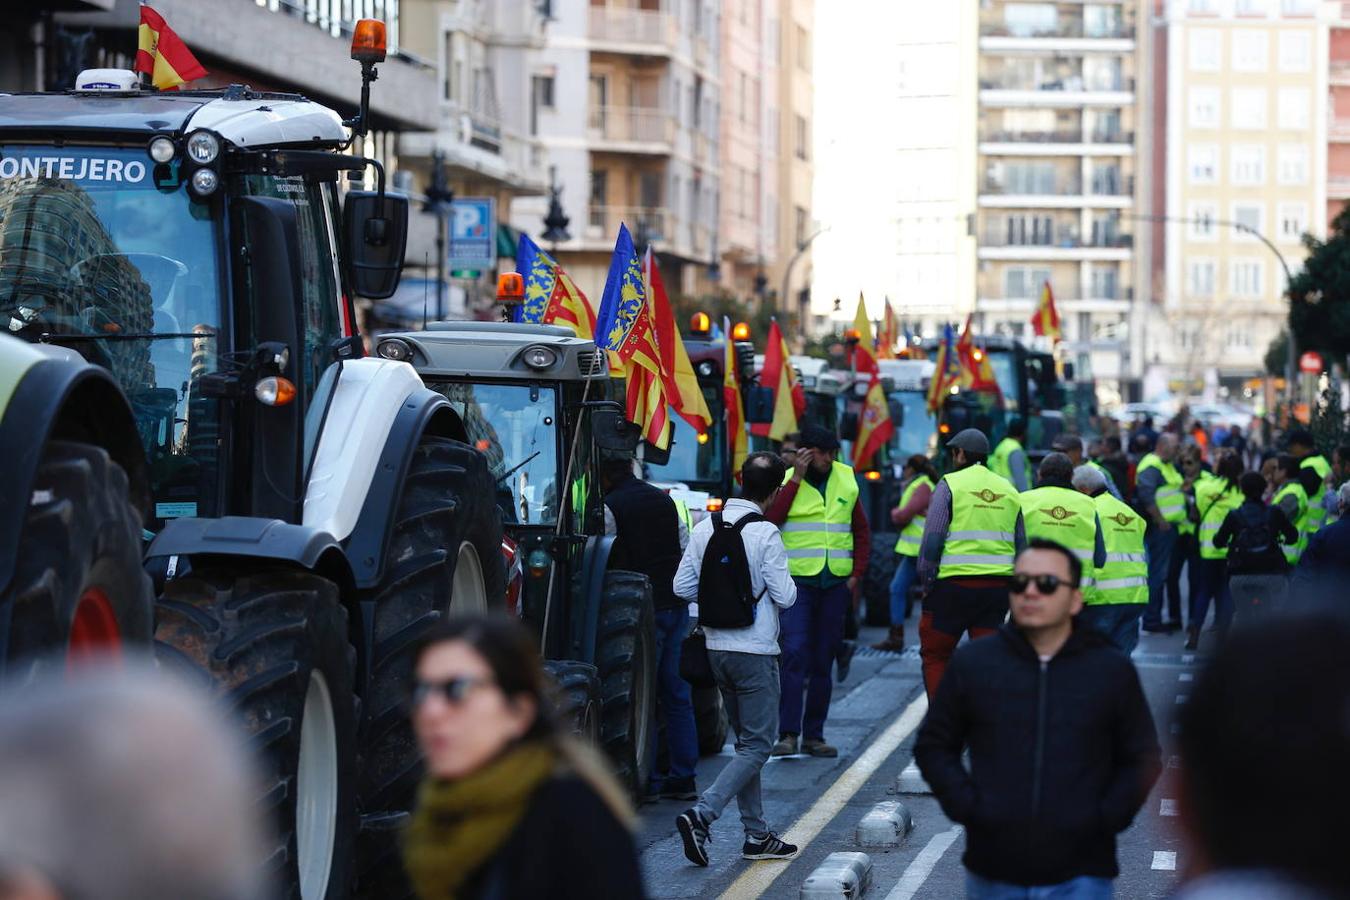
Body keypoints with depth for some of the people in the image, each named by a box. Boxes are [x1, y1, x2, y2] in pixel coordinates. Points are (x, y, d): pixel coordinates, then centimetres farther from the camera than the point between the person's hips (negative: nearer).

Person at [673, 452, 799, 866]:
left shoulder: (704, 528, 2)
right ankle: (701, 815, -18)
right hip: (755, 651, -7)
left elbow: (682, 587, 3)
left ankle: (756, 835, 18)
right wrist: (785, 581, 8)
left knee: (745, 741, 16)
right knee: (757, 745, -1)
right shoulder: (765, 534, -15)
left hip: (717, 647, 7)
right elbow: (785, 596, -14)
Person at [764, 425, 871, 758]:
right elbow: (769, 520, -17)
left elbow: (861, 532, 18)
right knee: (795, 654, -15)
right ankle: (788, 734, -15)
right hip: (797, 581, -4)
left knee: (823, 661, 7)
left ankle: (814, 735, 13)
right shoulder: (786, 480, 0)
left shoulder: (846, 482, 11)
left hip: (836, 584, 4)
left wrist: (856, 575, 8)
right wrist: (796, 479, -15)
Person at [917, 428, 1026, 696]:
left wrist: (927, 581, -1)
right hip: (998, 585, 4)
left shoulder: (949, 485, -2)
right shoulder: (1009, 490, 13)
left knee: (935, 655, 7)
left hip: (954, 583, -4)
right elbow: (1021, 546, 13)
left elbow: (932, 540, -8)